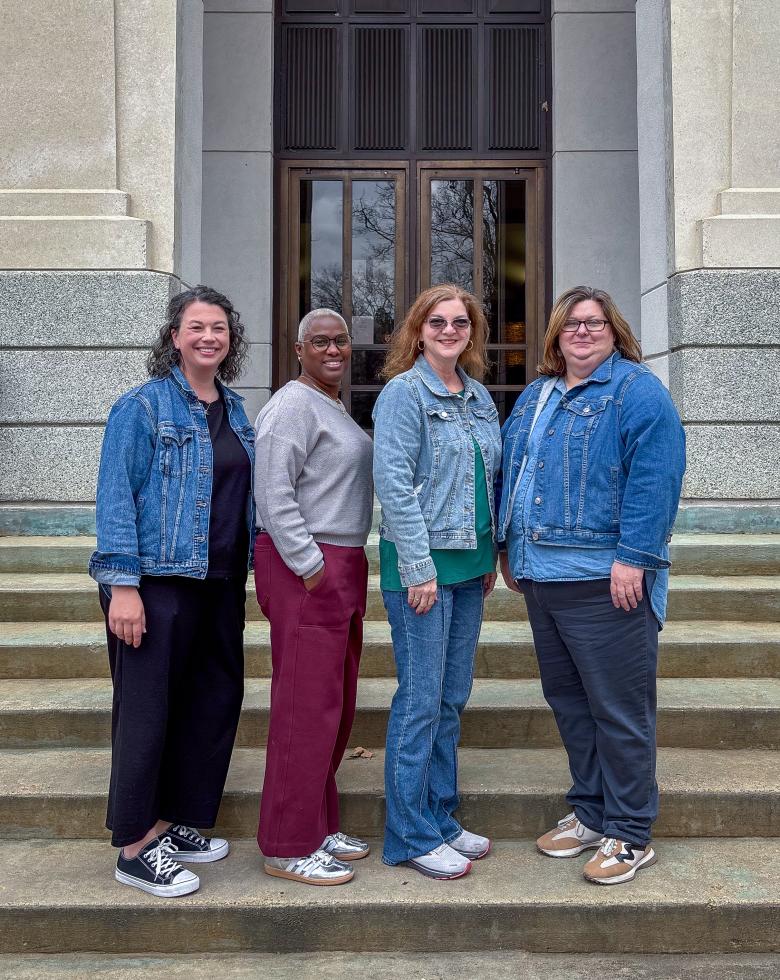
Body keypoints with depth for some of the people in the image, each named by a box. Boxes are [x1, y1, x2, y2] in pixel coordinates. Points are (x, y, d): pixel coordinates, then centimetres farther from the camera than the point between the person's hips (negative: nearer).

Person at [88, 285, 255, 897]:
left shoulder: (235, 410, 13)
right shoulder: (143, 406, -7)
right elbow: (116, 497, -12)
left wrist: (257, 570, 16)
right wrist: (122, 584, -18)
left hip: (220, 583, 7)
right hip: (158, 581, -7)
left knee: (215, 700, 12)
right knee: (149, 707, 0)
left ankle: (175, 822, 29)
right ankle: (136, 846, 14)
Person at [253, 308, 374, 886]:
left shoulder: (335, 408, 19)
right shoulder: (293, 407, -11)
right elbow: (274, 495, -19)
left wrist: (343, 567, 18)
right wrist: (311, 568, -19)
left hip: (342, 564, 10)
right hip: (306, 567, -10)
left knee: (337, 703, 14)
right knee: (307, 706, -5)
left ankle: (321, 825, 27)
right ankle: (290, 846, 6)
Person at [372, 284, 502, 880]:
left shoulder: (479, 395, 13)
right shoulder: (404, 392, -8)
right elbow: (393, 484, -15)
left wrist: (490, 555, 15)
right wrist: (420, 568, -18)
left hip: (469, 566, 7)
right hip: (422, 565, -7)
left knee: (452, 698, 14)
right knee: (421, 701, -1)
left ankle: (441, 818, 27)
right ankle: (413, 837, 12)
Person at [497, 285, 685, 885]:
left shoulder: (637, 391, -6)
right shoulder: (535, 397, 18)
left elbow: (654, 478, -16)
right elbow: (511, 472, 23)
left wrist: (633, 557, -21)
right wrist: (509, 549, 19)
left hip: (604, 581, -8)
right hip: (541, 577, 8)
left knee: (620, 708, 0)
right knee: (568, 700, 16)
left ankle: (630, 835, 14)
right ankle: (590, 813, 31)